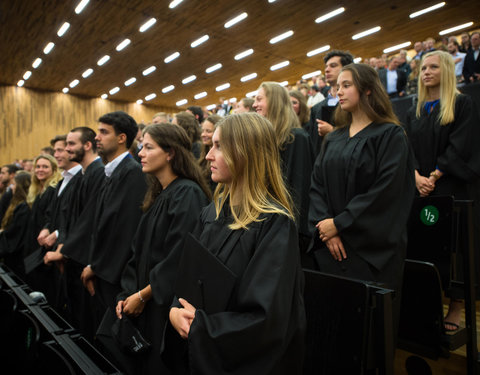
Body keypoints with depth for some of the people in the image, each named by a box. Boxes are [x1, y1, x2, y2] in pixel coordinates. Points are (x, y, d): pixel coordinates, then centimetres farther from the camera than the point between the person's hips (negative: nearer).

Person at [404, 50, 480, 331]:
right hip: (420, 190, 5)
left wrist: (434, 177, -16)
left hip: (450, 187, -4)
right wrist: (417, 176, -11)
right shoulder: (415, 112, 15)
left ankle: (456, 308, 13)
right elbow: (409, 149, 7)